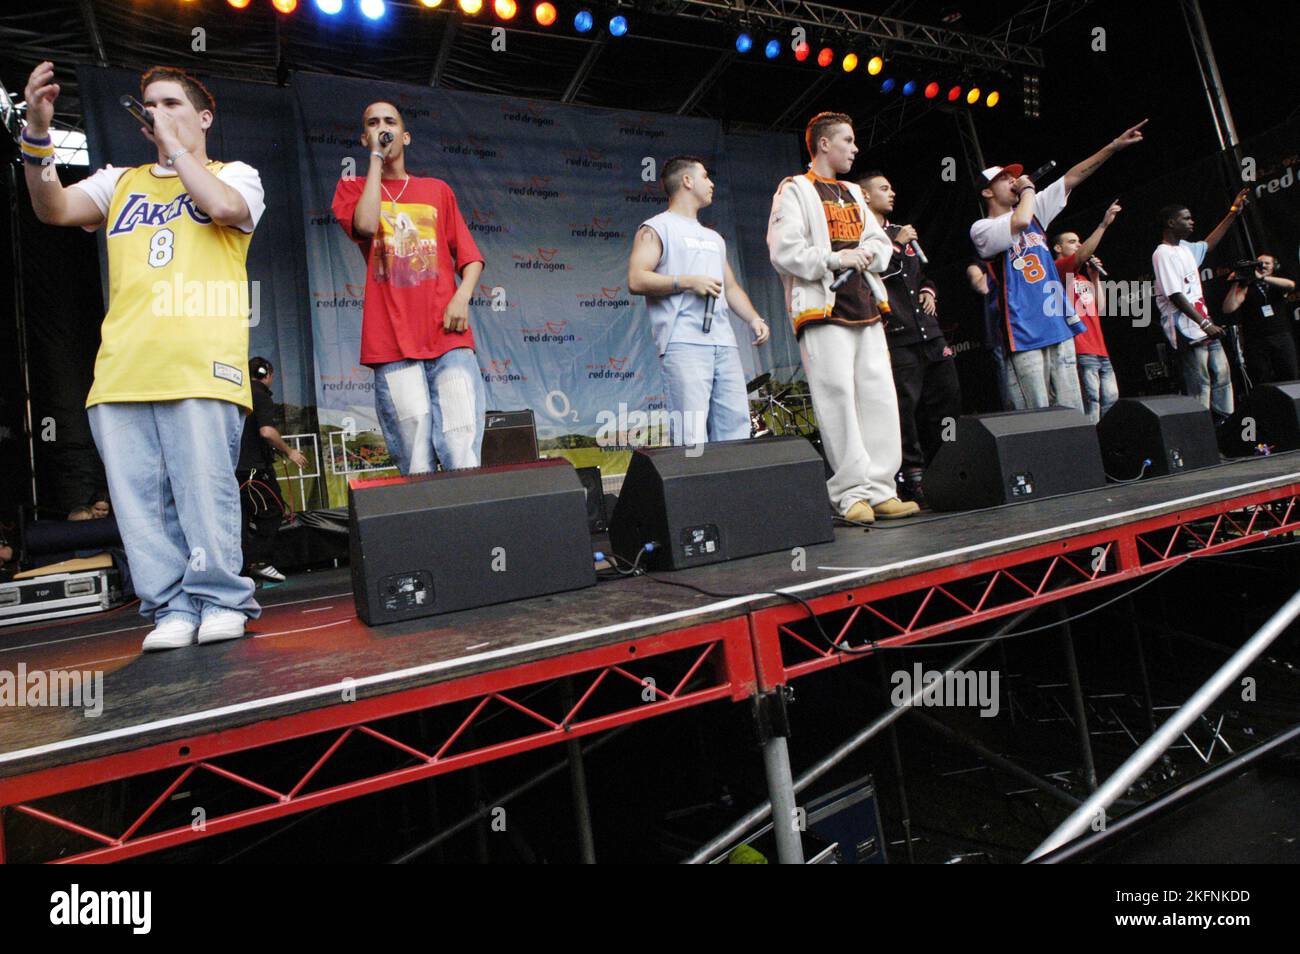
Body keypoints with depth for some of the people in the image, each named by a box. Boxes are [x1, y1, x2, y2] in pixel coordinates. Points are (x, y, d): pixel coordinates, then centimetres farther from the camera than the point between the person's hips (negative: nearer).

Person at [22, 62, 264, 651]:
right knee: (140, 496, 0)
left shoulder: (235, 174, 17)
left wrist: (174, 146, 6)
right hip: (121, 366, 5)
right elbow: (53, 210, 10)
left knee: (204, 488, -8)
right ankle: (172, 607, 8)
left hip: (200, 360, -4)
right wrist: (37, 135, -3)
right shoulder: (120, 182, 27)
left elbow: (225, 207, -7)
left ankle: (221, 600, 2)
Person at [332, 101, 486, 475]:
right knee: (416, 465, -8)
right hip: (392, 342, -1)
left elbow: (469, 255, 15)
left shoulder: (438, 190, 22)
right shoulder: (352, 188, 18)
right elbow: (365, 224, -6)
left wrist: (462, 296, -5)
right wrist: (376, 157, 5)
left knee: (464, 457, -11)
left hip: (449, 336, 1)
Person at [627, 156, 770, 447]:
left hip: (725, 343, 7)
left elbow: (731, 287, 29)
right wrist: (688, 282, -10)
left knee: (736, 428, 1)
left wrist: (754, 318, 11)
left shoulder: (714, 237, 30)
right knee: (692, 436, -15)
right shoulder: (656, 228, 7)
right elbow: (636, 280, -6)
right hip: (684, 343, -7)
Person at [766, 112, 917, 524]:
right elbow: (784, 251, -10)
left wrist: (868, 253, 2)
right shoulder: (795, 190, 3)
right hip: (824, 310, -7)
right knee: (839, 400, -10)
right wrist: (835, 259, -13)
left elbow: (880, 241, 25)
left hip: (865, 309, 7)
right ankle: (851, 493, -4)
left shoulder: (853, 193, 26)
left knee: (879, 397, 1)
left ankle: (879, 489, 6)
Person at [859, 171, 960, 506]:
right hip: (896, 335, -8)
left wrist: (929, 290, 17)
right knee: (905, 405, -10)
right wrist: (894, 245, -11)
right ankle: (912, 477, -1)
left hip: (929, 331, 8)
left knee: (948, 397, 8)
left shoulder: (902, 232, 26)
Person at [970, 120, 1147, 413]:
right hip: (1023, 332, -7)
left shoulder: (1033, 211, 20)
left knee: (1073, 411, 4)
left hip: (1059, 324, 7)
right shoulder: (981, 229, -2)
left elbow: (1072, 178, 18)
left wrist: (1115, 145, 11)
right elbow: (1020, 221, -20)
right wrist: (1028, 188, -2)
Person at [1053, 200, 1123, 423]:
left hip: (1100, 350, 9)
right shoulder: (1059, 269, 2)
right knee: (1091, 401, -14)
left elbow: (1099, 310, 21)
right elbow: (1083, 254, -18)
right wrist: (1104, 223, -18)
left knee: (1111, 400, 5)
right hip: (1080, 351, -9)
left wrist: (1094, 277, 15)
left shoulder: (1083, 276, 26)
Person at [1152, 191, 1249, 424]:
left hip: (1205, 327, 10)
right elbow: (1175, 296, -19)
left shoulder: (1185, 248, 16)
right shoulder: (1163, 254, -13)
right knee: (1199, 384, -10)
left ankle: (1225, 421, 17)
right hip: (1186, 330, -10)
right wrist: (1204, 323, -21)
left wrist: (1233, 213, 36)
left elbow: (1208, 245, 38)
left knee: (1222, 375, 10)